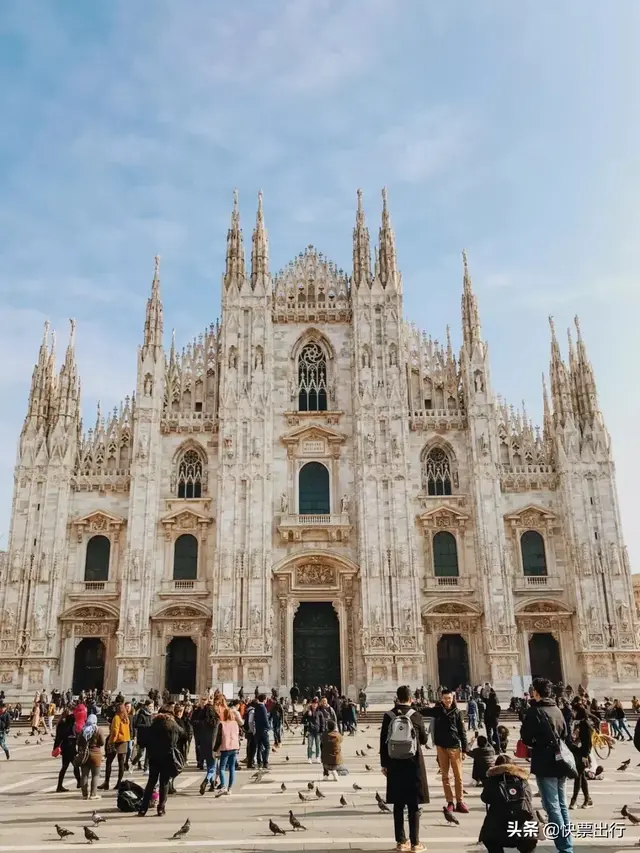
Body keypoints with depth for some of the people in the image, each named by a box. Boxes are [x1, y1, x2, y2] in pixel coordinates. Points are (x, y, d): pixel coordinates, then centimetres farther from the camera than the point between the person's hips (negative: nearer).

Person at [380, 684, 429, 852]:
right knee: (414, 805, 5)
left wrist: (384, 764, 8)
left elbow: (383, 742, -1)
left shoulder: (388, 716, -4)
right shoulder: (416, 716, -8)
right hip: (413, 764, -2)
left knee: (398, 804, 9)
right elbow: (424, 740, 4)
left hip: (394, 764, 2)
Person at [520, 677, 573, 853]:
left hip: (545, 765, -7)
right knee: (561, 805, 15)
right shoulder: (557, 710, 8)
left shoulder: (535, 711, -13)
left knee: (552, 807, -3)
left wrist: (534, 743, 8)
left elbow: (525, 736, -10)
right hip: (560, 762, 7)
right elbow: (565, 735, 13)